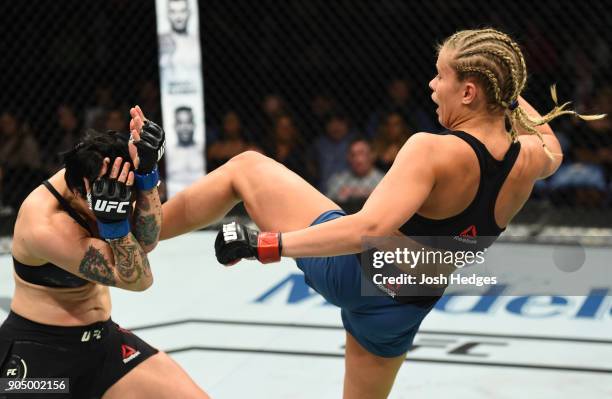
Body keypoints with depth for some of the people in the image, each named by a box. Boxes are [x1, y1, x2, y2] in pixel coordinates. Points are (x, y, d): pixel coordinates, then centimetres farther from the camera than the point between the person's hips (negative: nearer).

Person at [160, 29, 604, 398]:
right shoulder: (531, 160, -10)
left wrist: (267, 244, -38)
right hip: (399, 312, 5)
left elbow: (371, 227, -41)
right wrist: (508, 91, 24)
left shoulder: (434, 151, -29)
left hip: (348, 268, -5)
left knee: (245, 167, 13)